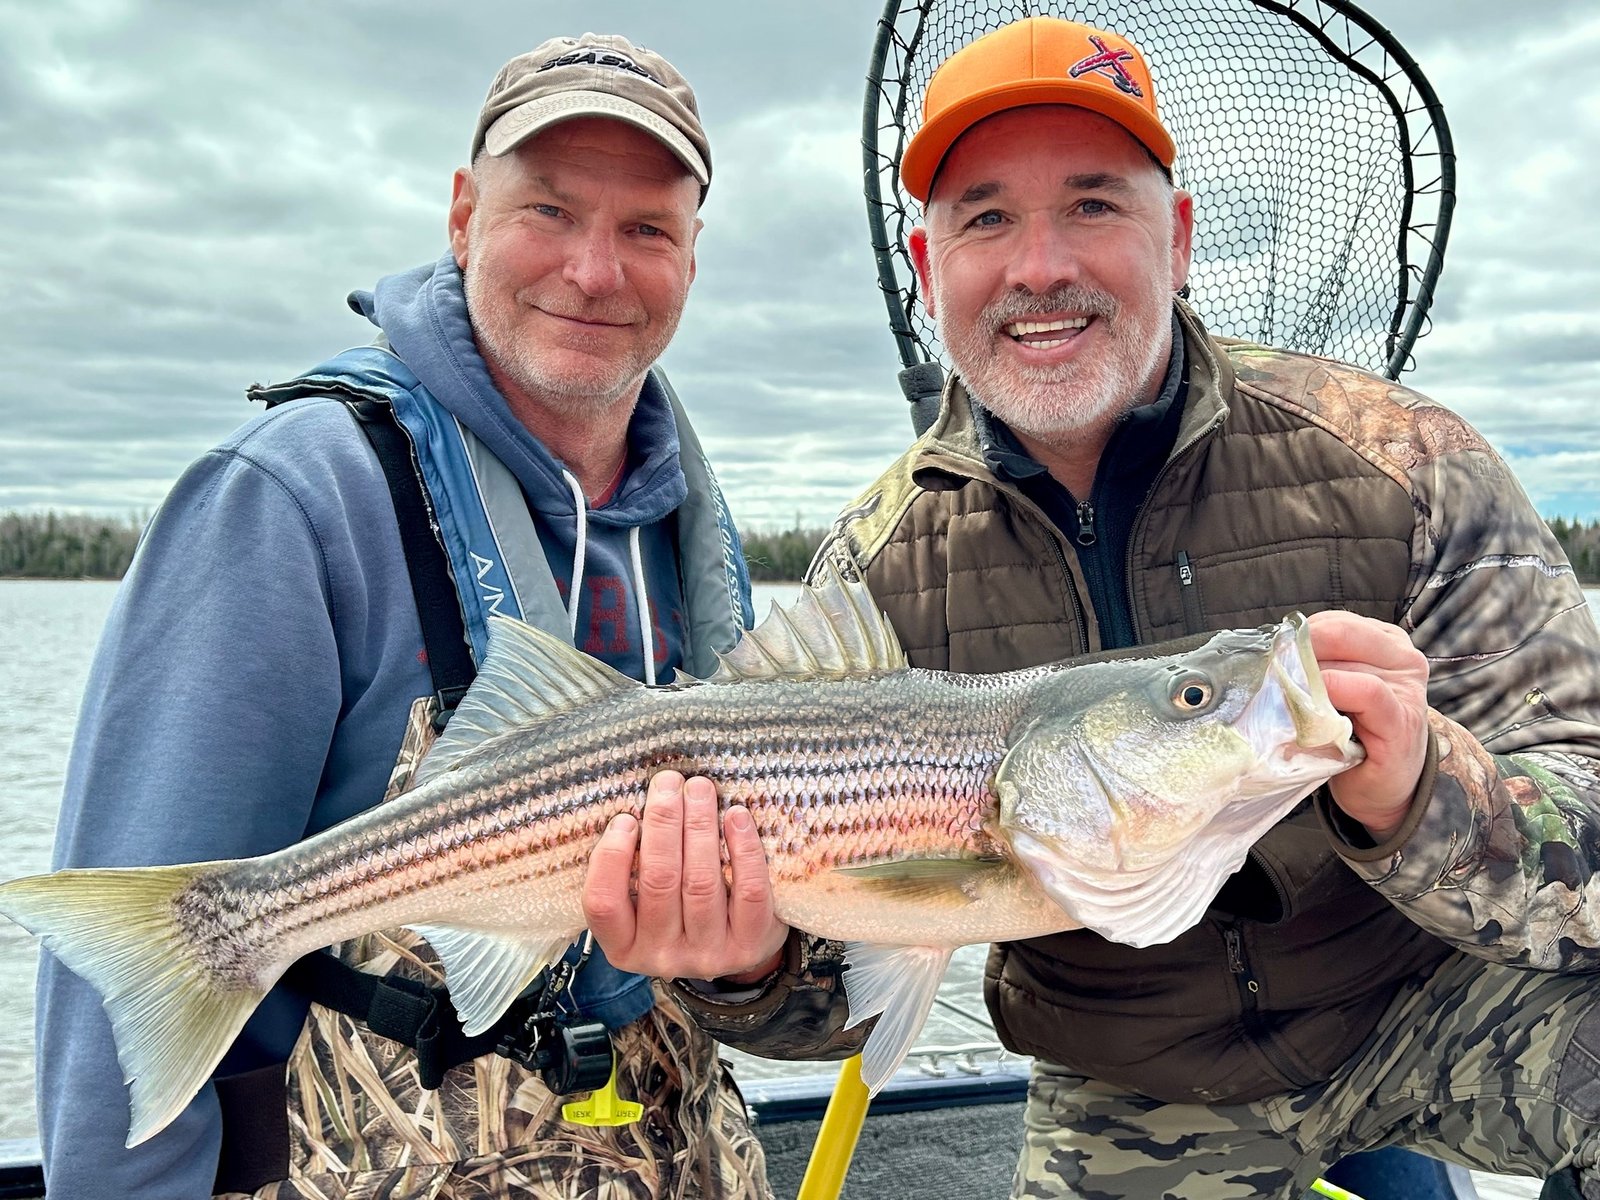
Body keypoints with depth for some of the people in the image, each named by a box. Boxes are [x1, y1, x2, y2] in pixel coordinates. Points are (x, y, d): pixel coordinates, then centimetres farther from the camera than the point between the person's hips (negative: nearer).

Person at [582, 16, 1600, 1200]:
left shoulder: (1395, 461, -17)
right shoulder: (873, 570, -13)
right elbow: (838, 962, -12)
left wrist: (1417, 795, -40)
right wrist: (750, 971, -35)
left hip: (1448, 1003, -1)